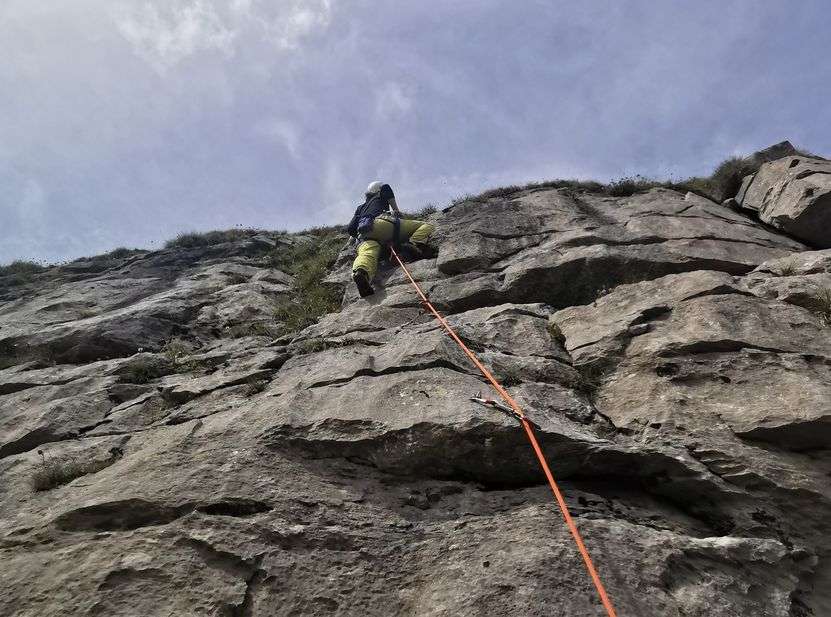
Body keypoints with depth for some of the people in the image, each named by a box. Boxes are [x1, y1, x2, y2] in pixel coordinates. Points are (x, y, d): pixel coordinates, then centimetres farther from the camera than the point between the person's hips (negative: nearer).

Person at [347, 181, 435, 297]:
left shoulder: (360, 208, 44)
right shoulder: (379, 198, 34)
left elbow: (350, 229, 32)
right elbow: (386, 188, 10)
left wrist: (359, 236, 51)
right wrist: (396, 211, 18)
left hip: (362, 233, 4)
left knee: (367, 254, -30)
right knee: (426, 226, 0)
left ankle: (360, 272, -66)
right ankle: (414, 244, -33)